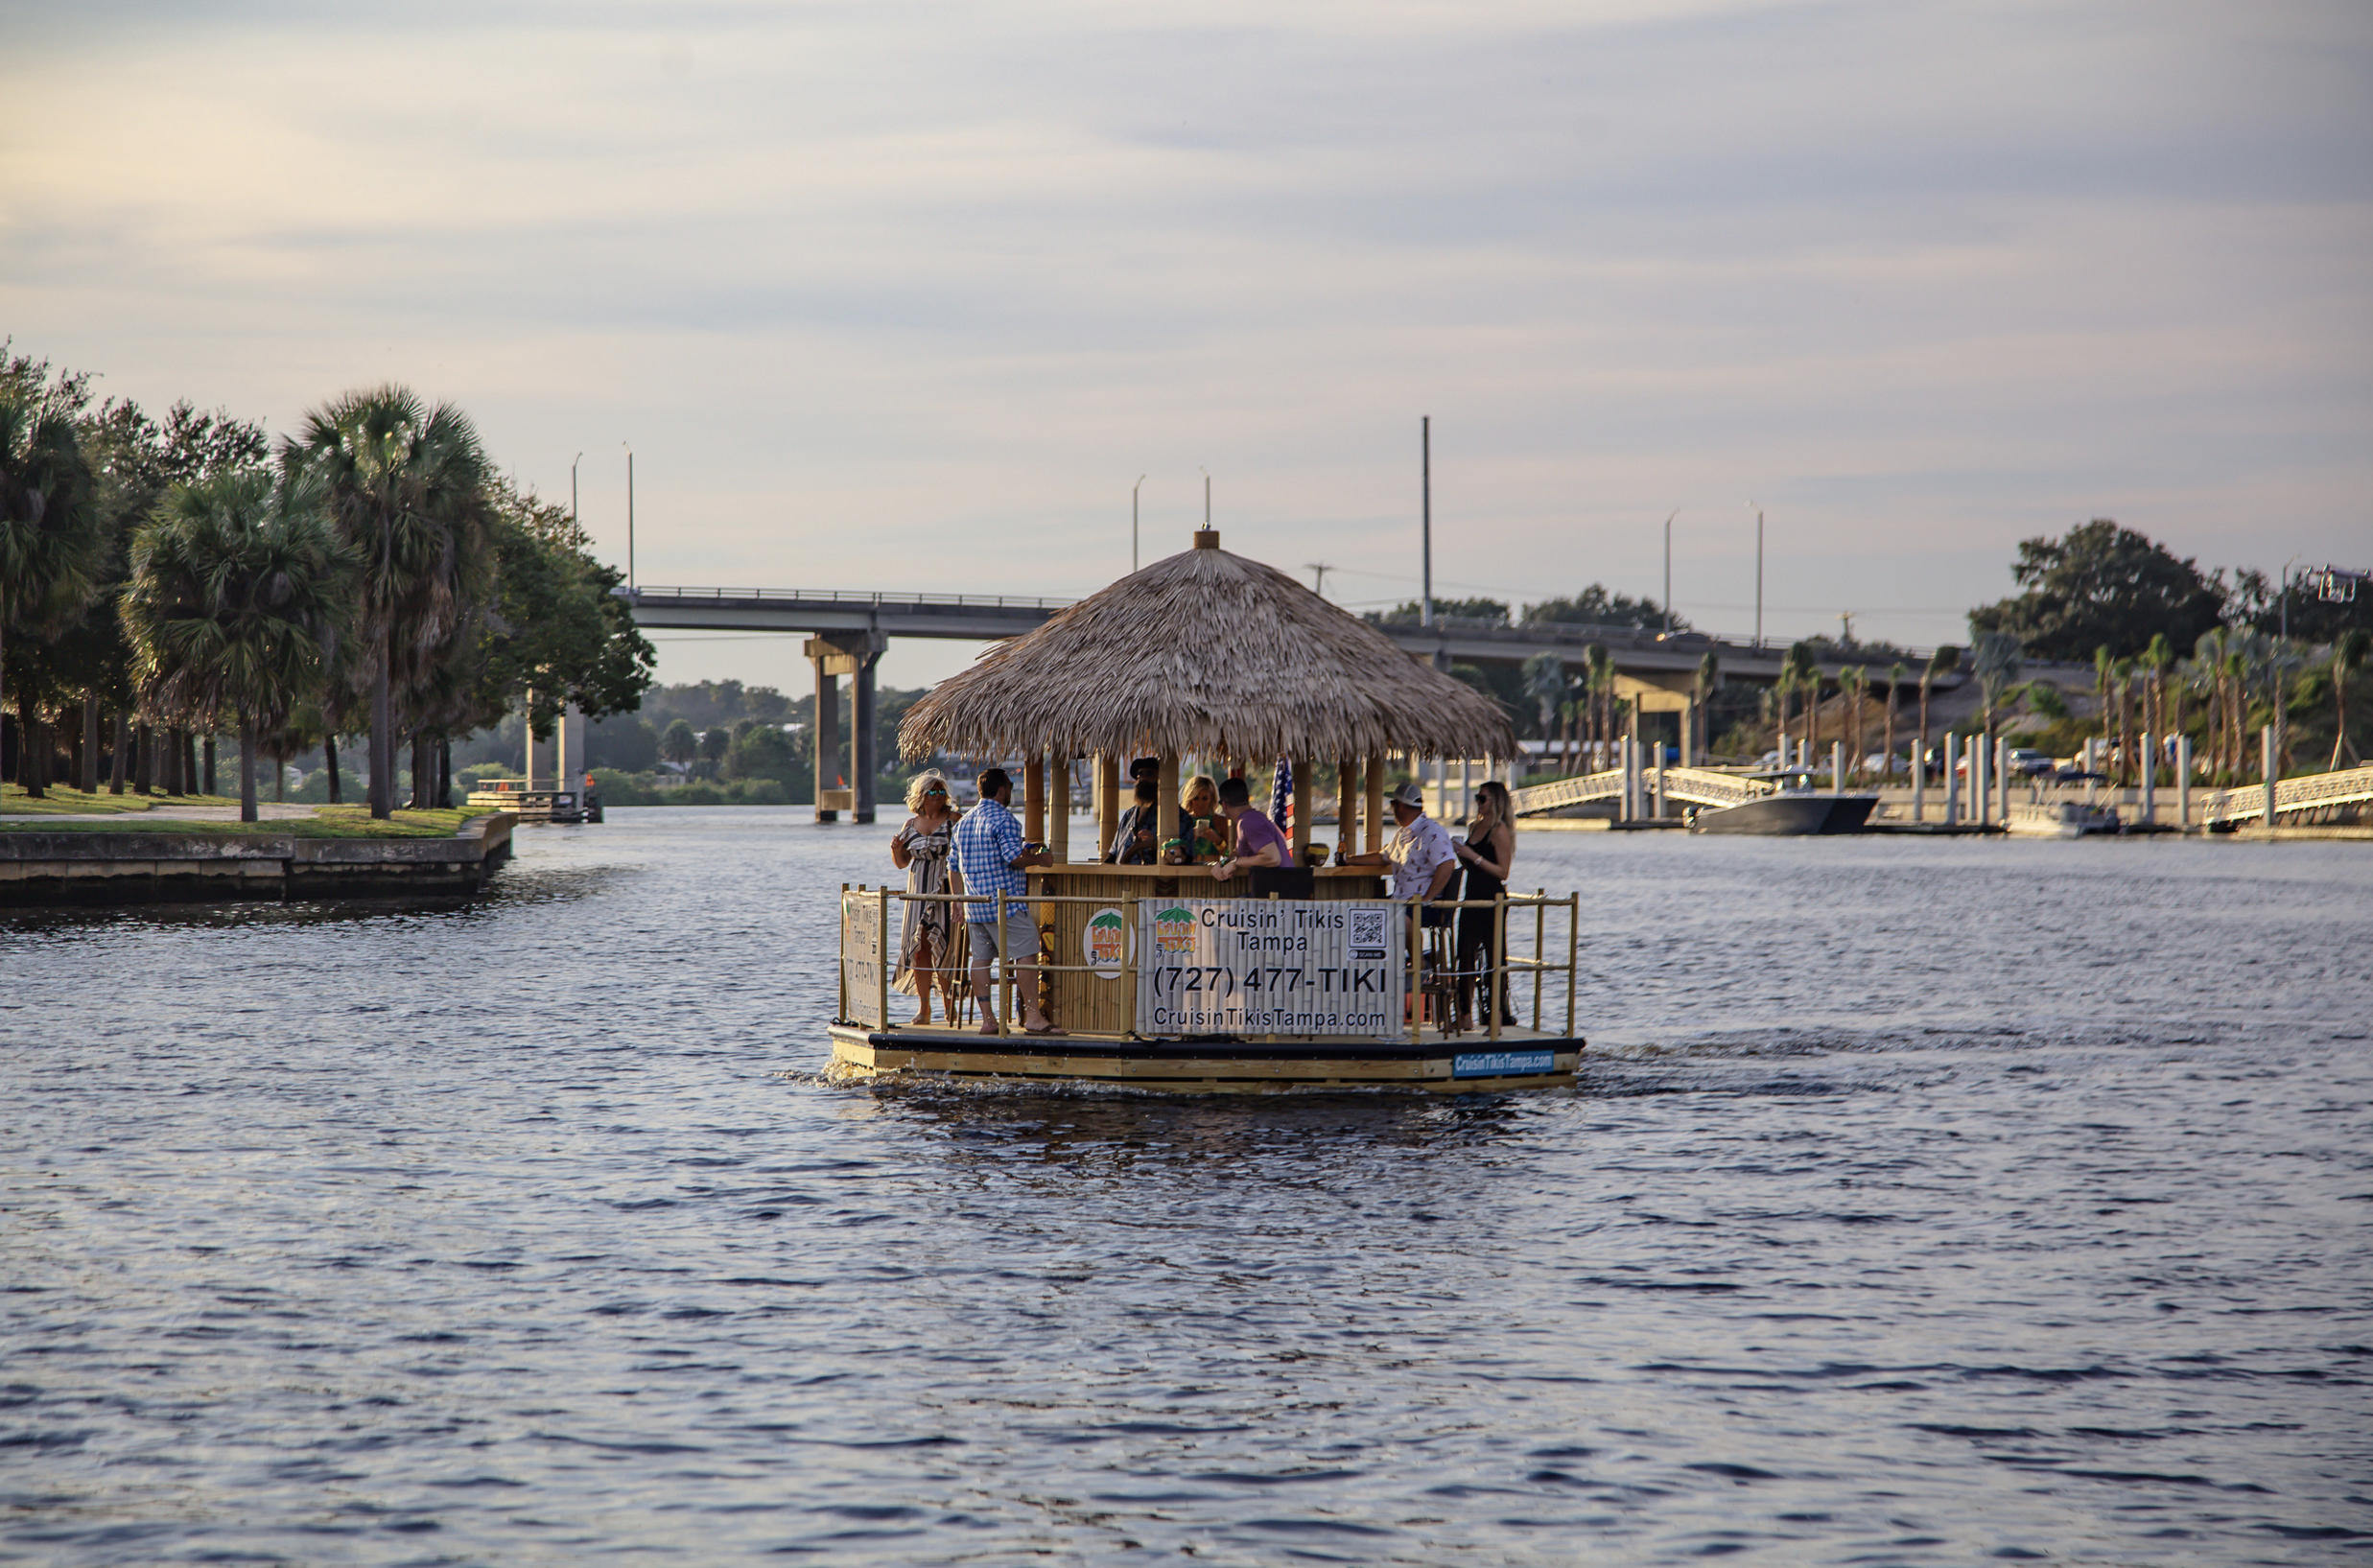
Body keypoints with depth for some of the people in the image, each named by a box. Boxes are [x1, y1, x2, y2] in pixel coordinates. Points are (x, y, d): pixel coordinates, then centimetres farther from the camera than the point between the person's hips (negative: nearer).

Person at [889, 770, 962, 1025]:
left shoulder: (953, 820, -1)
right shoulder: (912, 825, 11)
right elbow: (902, 863, 18)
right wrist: (896, 849, -2)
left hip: (946, 892, -4)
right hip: (919, 894, 4)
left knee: (943, 947, -8)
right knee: (919, 948, 0)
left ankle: (949, 1003, 1)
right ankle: (923, 1006, 4)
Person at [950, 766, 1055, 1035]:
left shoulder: (964, 822, 16)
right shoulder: (1003, 818, -10)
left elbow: (955, 866, 21)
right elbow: (1014, 858, -18)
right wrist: (1039, 859, -2)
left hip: (974, 902, 8)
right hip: (1004, 900, -8)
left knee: (980, 959, 6)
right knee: (1026, 954, -5)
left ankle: (988, 1020, 6)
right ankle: (1033, 1016, -10)